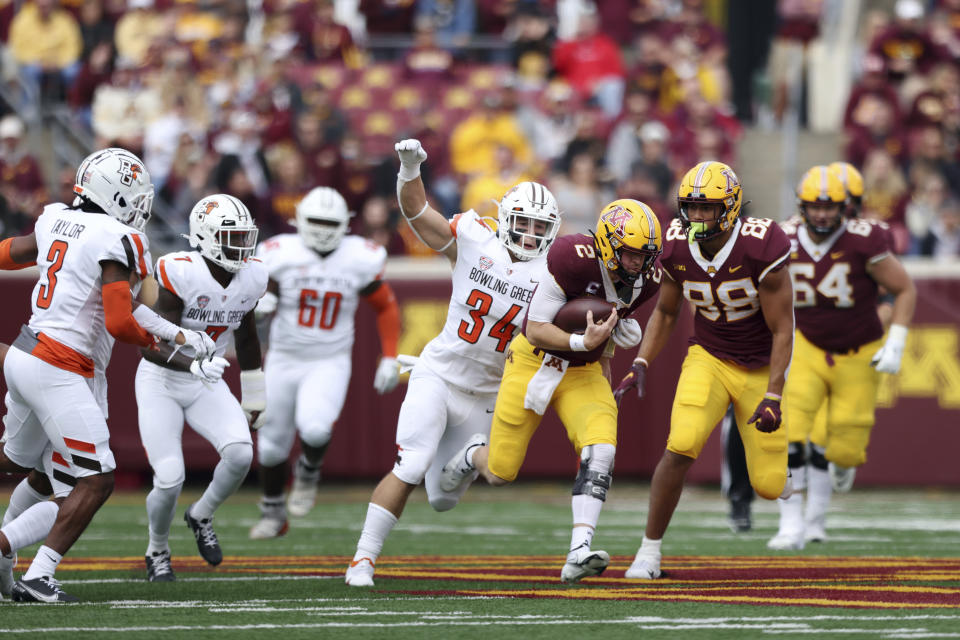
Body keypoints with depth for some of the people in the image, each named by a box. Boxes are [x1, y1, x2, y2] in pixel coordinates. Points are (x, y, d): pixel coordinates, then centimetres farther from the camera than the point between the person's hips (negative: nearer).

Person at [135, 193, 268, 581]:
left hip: (207, 386, 5)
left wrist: (254, 400, 19)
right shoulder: (181, 275, -24)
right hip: (161, 383, -5)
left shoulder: (250, 277, -5)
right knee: (169, 480, -13)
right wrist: (193, 364, -45)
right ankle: (157, 553, 18)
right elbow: (151, 345, -27)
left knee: (240, 453, -20)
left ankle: (201, 517, 9)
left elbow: (246, 339, 12)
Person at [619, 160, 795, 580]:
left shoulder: (760, 248, -24)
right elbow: (665, 312, 8)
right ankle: (650, 549, -9)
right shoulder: (676, 247, -11)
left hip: (761, 368, -2)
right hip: (708, 358, 2)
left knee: (769, 485, -2)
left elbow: (782, 330, -18)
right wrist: (641, 364, -5)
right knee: (680, 448, -23)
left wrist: (772, 397, -23)